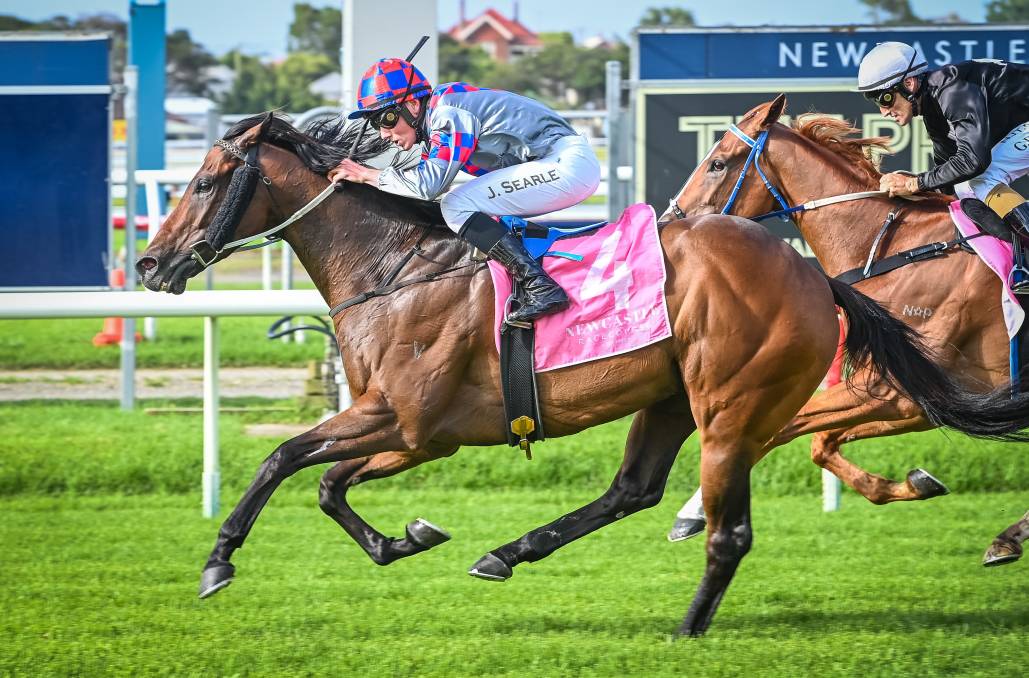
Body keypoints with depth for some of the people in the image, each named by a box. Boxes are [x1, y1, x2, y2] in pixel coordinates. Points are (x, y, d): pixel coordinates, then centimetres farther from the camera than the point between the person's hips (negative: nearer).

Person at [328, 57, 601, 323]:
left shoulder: (447, 113, -15)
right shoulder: (435, 118, 15)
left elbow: (430, 184, -21)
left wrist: (368, 175, -10)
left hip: (568, 165, -10)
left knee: (457, 207, -15)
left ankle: (540, 288, -26)